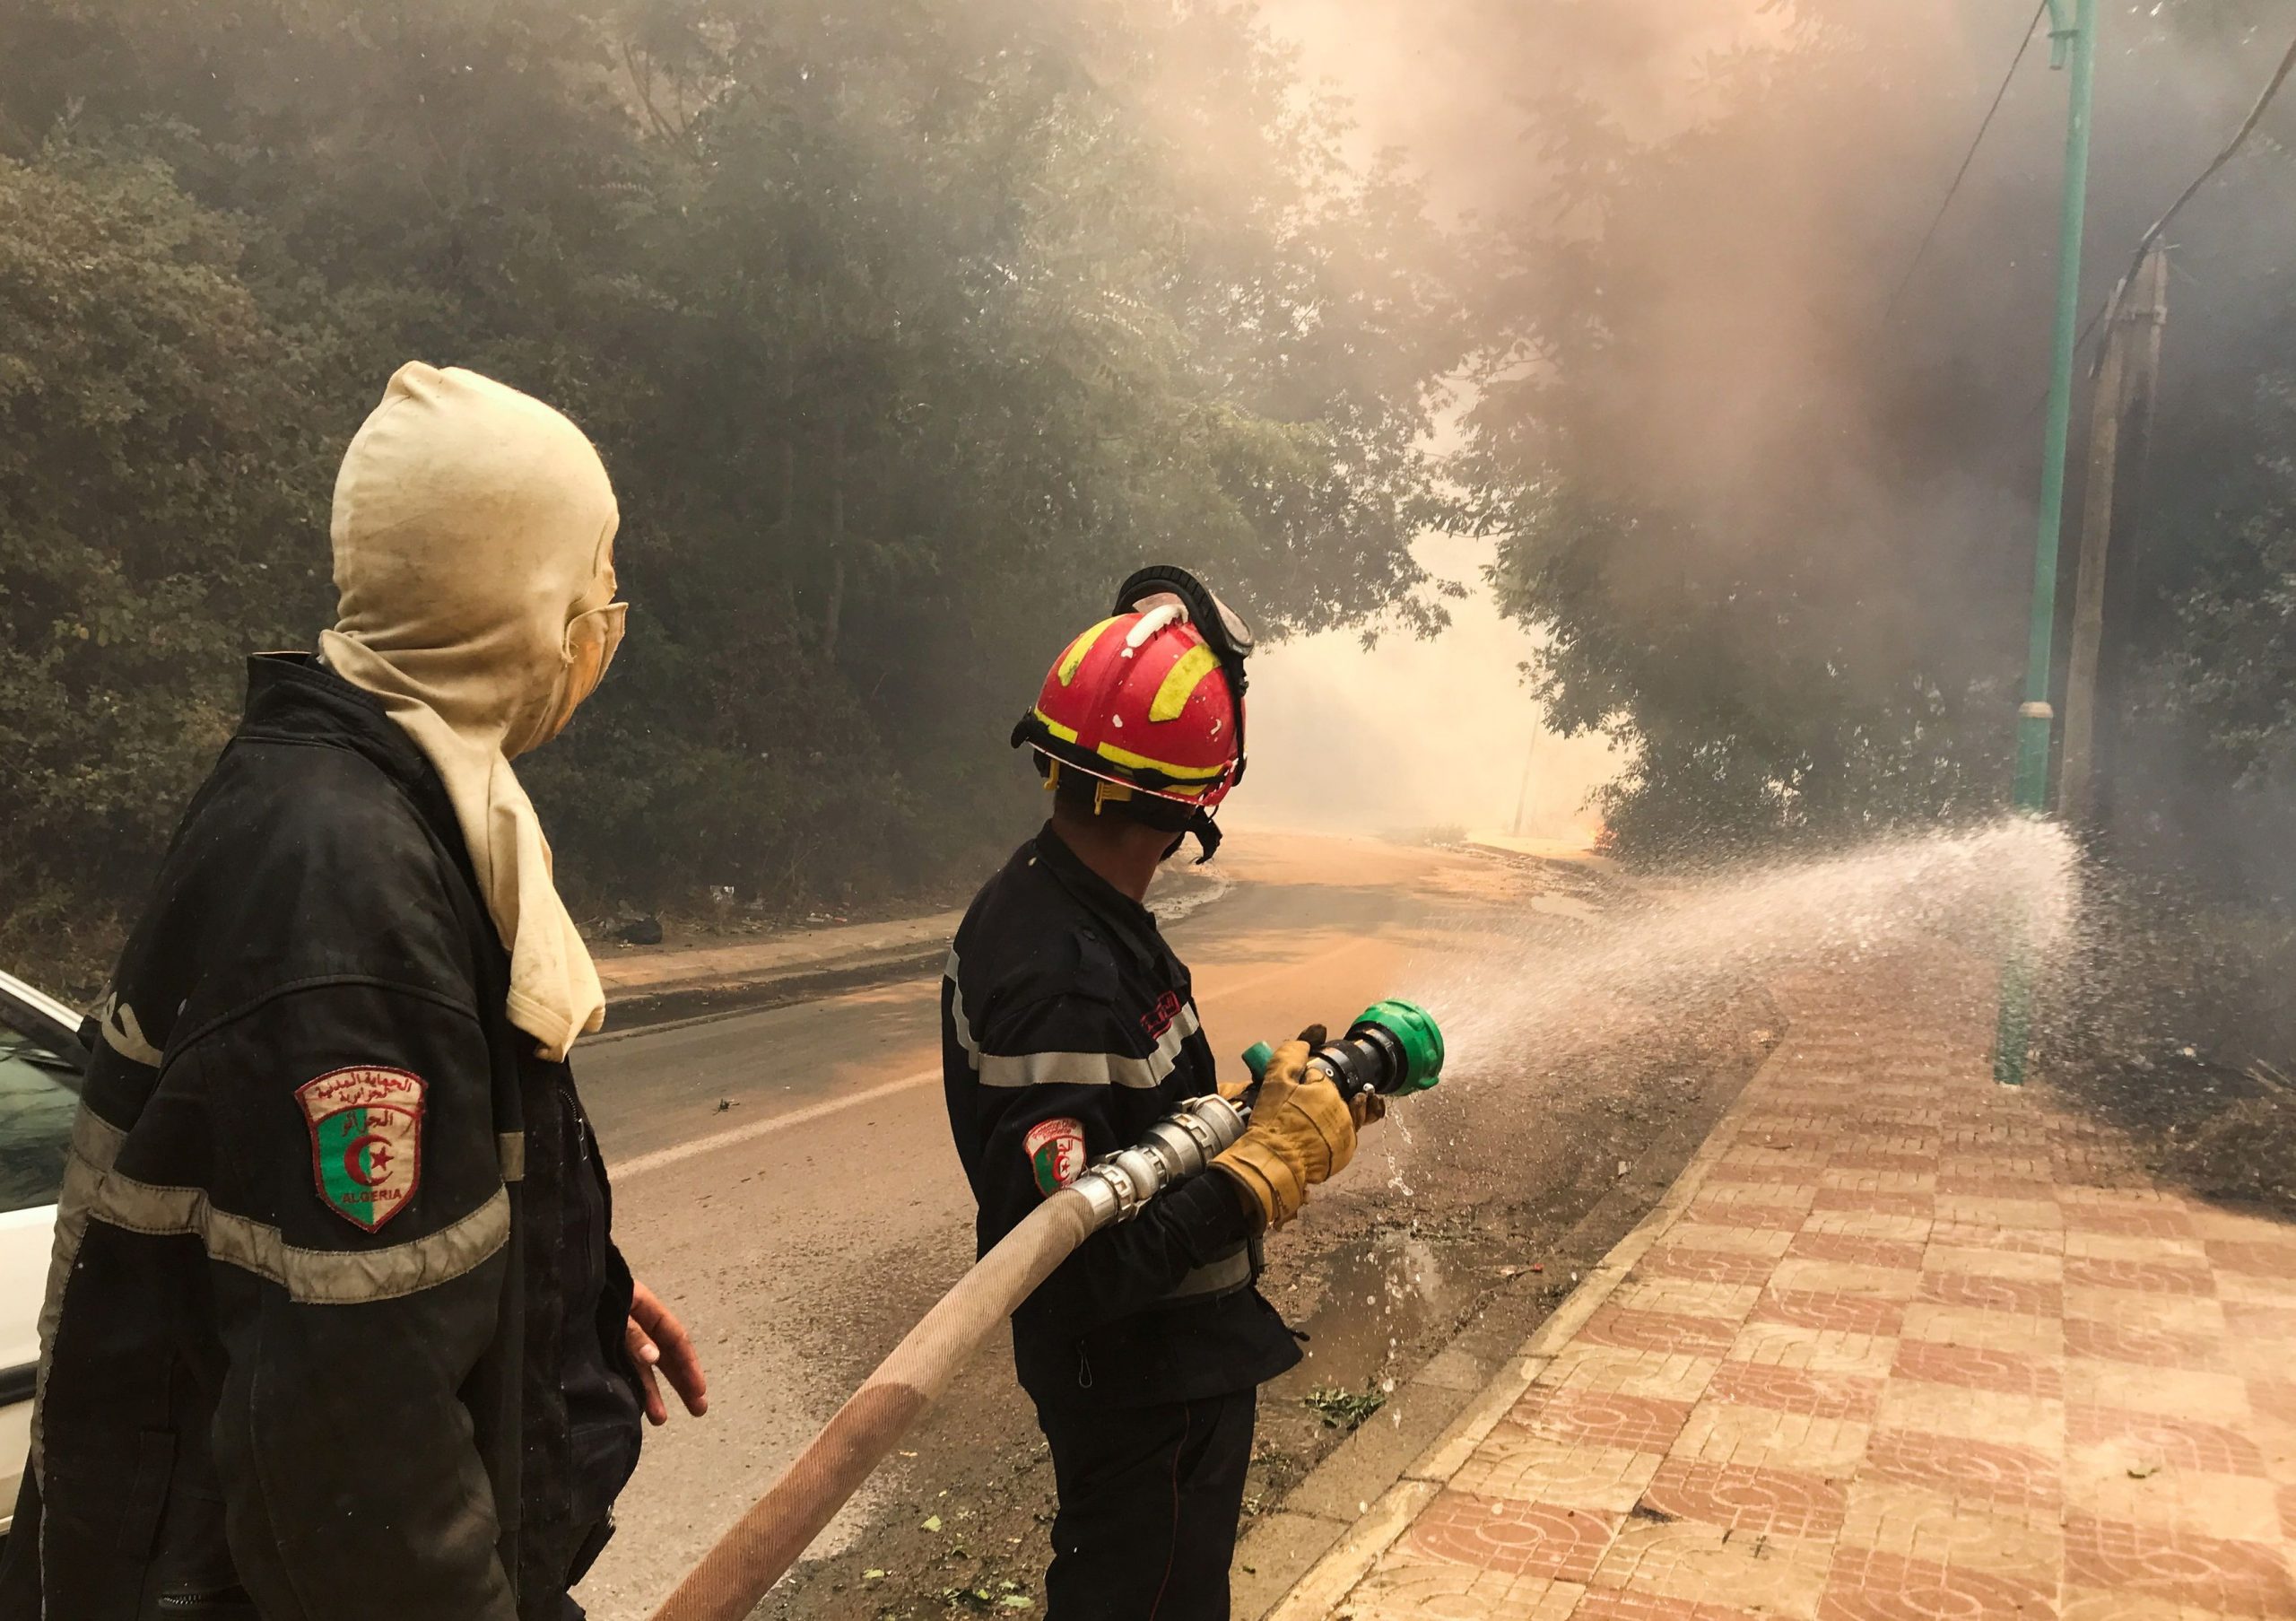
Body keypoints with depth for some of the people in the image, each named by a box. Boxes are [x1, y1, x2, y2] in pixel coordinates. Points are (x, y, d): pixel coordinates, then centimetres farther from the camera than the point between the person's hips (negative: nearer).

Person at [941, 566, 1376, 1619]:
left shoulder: (1033, 900, -2)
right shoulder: (1069, 987, -33)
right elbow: (1082, 1269, -33)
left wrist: (1264, 1101, 0)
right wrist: (1269, 1170, -27)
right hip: (1145, 1391, -9)